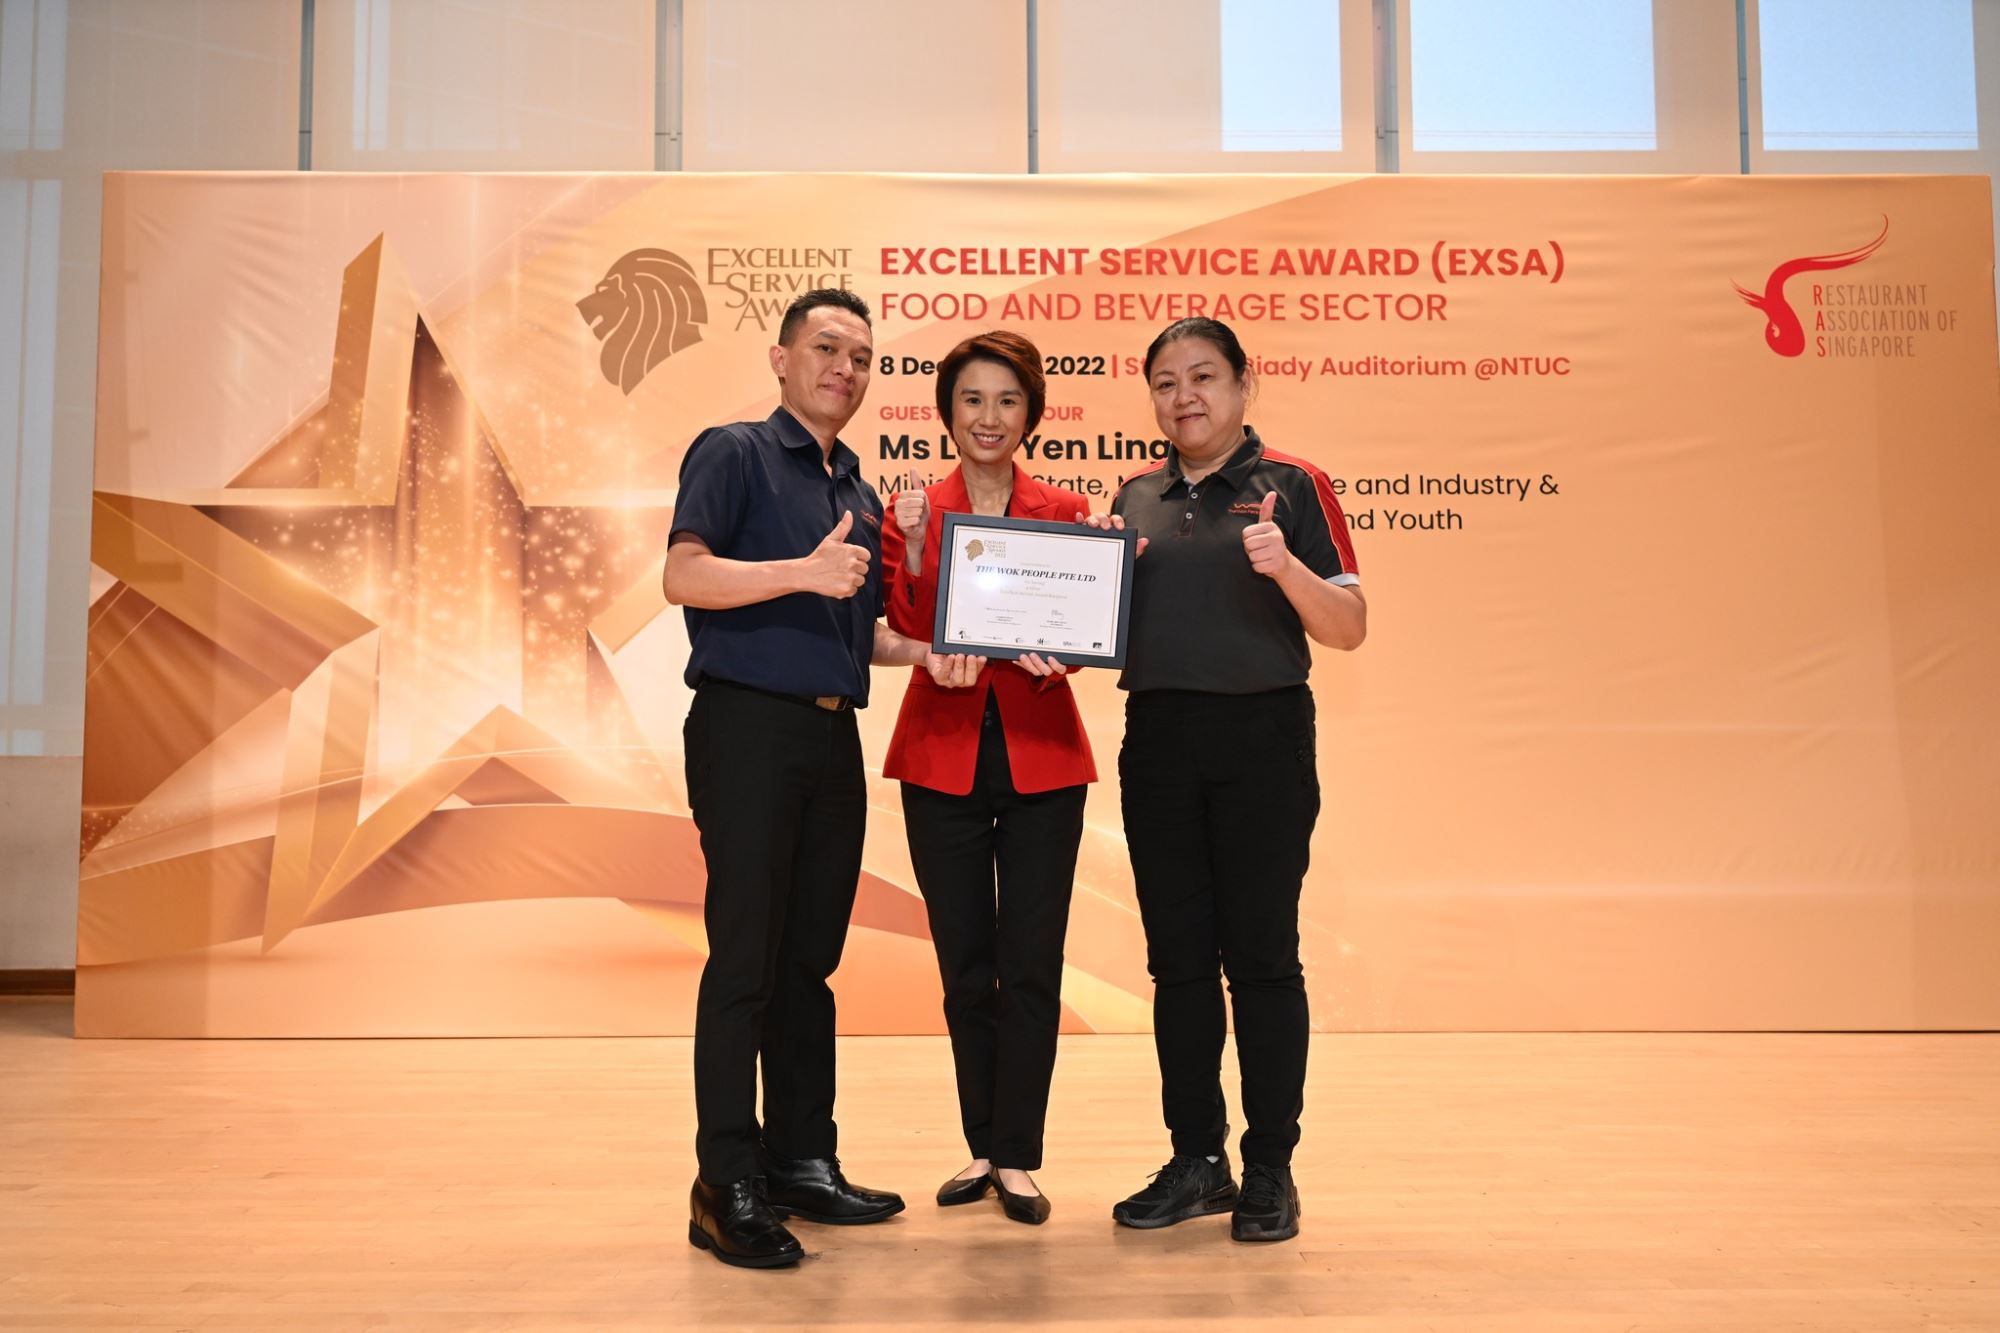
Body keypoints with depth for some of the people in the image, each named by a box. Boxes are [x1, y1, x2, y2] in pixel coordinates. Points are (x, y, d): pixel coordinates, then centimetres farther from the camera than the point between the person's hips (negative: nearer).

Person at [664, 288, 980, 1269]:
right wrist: (801, 571, -25)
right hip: (748, 725, -7)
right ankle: (727, 1188, 3)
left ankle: (803, 1162, 19)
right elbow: (683, 575, -14)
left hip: (833, 738, 7)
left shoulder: (860, 494, 20)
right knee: (744, 959, -5)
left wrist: (922, 653, 8)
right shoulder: (734, 453, 0)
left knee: (810, 959, 10)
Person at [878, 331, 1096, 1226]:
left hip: (1040, 757, 0)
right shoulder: (912, 511, 5)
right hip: (943, 756, 1)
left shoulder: (1065, 513, 5)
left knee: (1031, 966, 0)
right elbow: (909, 632, -5)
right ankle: (983, 1147, 24)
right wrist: (917, 546, -19)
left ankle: (1018, 1158, 13)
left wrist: (1040, 652, -19)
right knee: (964, 967, 9)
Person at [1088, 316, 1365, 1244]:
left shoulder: (1291, 486, 0)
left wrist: (1285, 567, -21)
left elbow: (1348, 629, -4)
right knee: (1177, 955, 8)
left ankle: (1270, 1169, 13)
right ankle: (1197, 1160, 21)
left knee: (1261, 953, 0)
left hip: (1262, 734, -4)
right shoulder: (1135, 498, 13)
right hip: (1158, 739, 4)